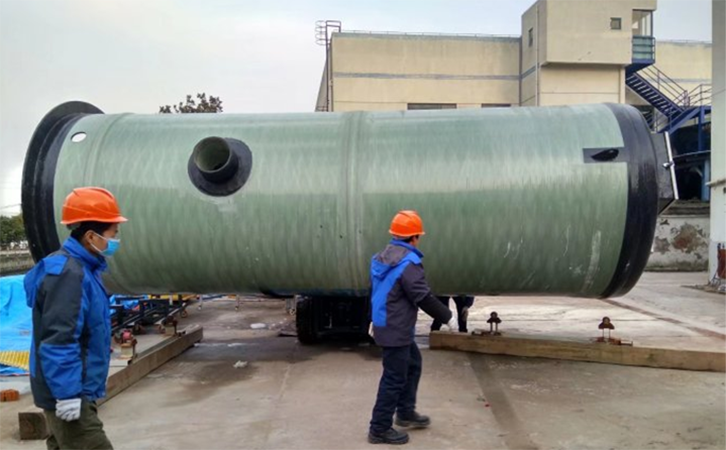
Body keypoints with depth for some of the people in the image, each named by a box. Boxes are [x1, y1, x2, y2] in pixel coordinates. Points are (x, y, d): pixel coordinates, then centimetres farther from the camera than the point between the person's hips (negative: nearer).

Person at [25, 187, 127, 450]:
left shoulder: (80, 269, 10)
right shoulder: (68, 274, -23)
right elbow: (57, 340, -26)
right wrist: (67, 393, -25)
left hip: (74, 392, 11)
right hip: (70, 396, -11)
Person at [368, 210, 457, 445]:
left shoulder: (381, 257, 9)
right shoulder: (408, 262, -21)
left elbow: (375, 292, 19)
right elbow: (423, 297, -22)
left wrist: (374, 319, 29)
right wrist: (447, 317, -9)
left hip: (386, 325, 10)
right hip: (396, 330, -10)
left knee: (413, 364, 24)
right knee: (394, 378, 0)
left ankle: (405, 412, 33)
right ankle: (379, 429, 9)